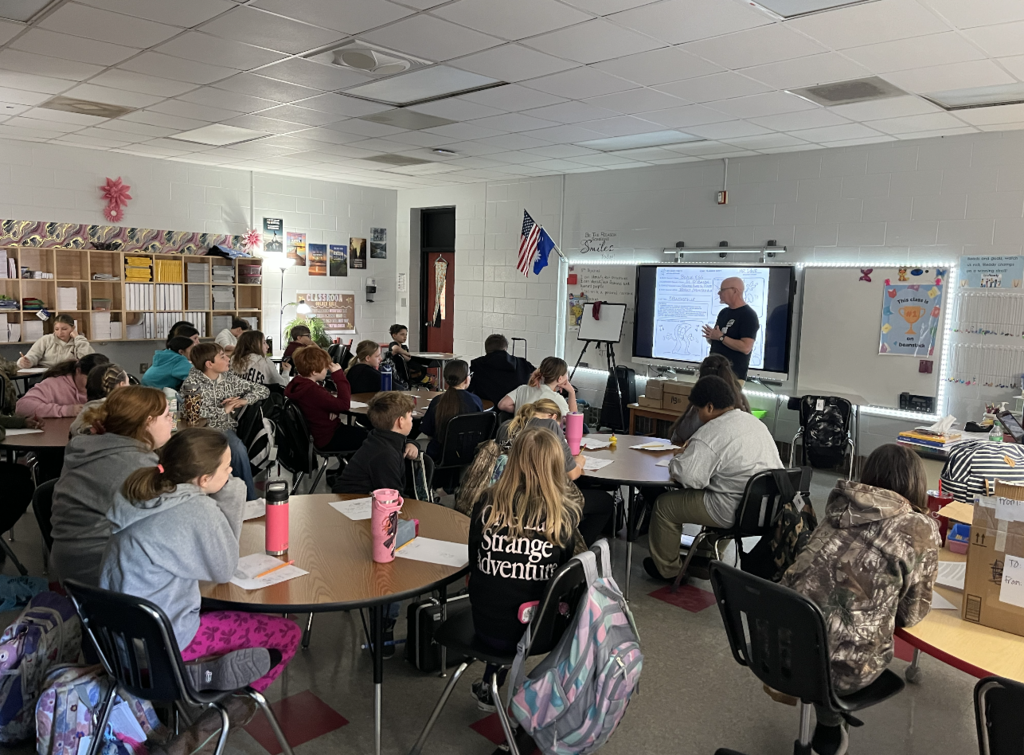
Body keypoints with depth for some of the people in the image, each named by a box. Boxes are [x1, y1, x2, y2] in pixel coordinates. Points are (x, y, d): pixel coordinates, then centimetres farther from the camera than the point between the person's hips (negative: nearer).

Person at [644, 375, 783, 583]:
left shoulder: (711, 433, -19)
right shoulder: (756, 422, 9)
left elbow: (686, 476, -27)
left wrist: (679, 457, -2)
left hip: (735, 513, -9)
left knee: (664, 504, 8)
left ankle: (667, 569, 26)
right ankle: (706, 559, 42)